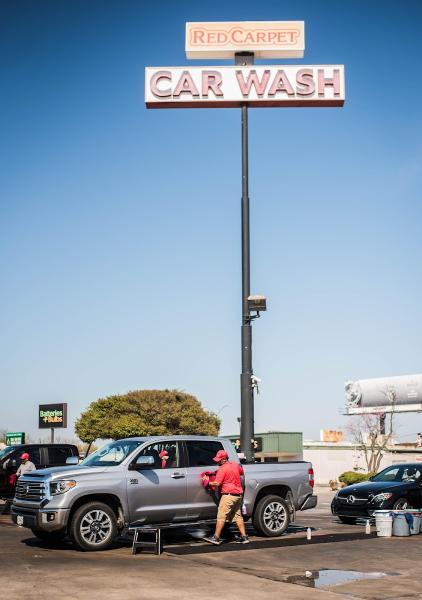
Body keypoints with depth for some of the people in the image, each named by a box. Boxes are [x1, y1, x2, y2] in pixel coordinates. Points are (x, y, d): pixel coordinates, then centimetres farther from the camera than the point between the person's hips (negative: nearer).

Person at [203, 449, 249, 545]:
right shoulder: (236, 465, 10)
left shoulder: (222, 469, -12)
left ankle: (216, 537, -10)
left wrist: (208, 483, -3)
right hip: (238, 494, 8)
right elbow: (242, 472, 31)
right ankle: (244, 537, 11)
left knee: (221, 516, -7)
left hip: (228, 495, -8)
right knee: (238, 515, 13)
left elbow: (217, 483, -17)